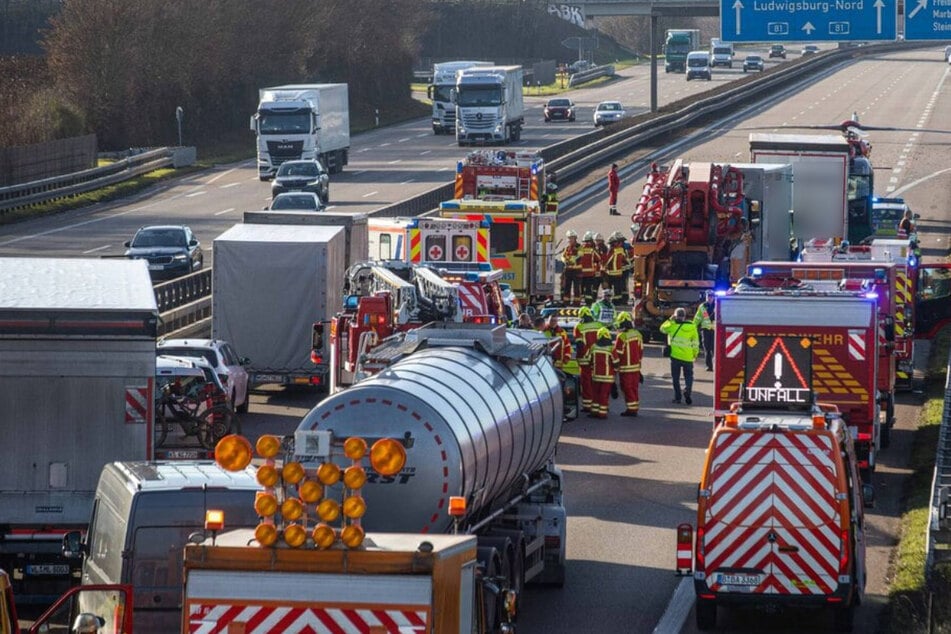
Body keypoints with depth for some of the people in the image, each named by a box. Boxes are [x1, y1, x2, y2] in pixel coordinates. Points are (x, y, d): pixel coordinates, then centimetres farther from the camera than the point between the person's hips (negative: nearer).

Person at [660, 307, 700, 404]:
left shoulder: (672, 325, -5)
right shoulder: (691, 326, -2)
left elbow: (662, 328, 15)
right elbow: (695, 342, 2)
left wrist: (670, 320, 17)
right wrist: (695, 354, 12)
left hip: (675, 355, -1)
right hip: (688, 356, 1)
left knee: (675, 377, 10)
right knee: (688, 376, 12)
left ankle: (677, 397, 9)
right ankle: (687, 391, -13)